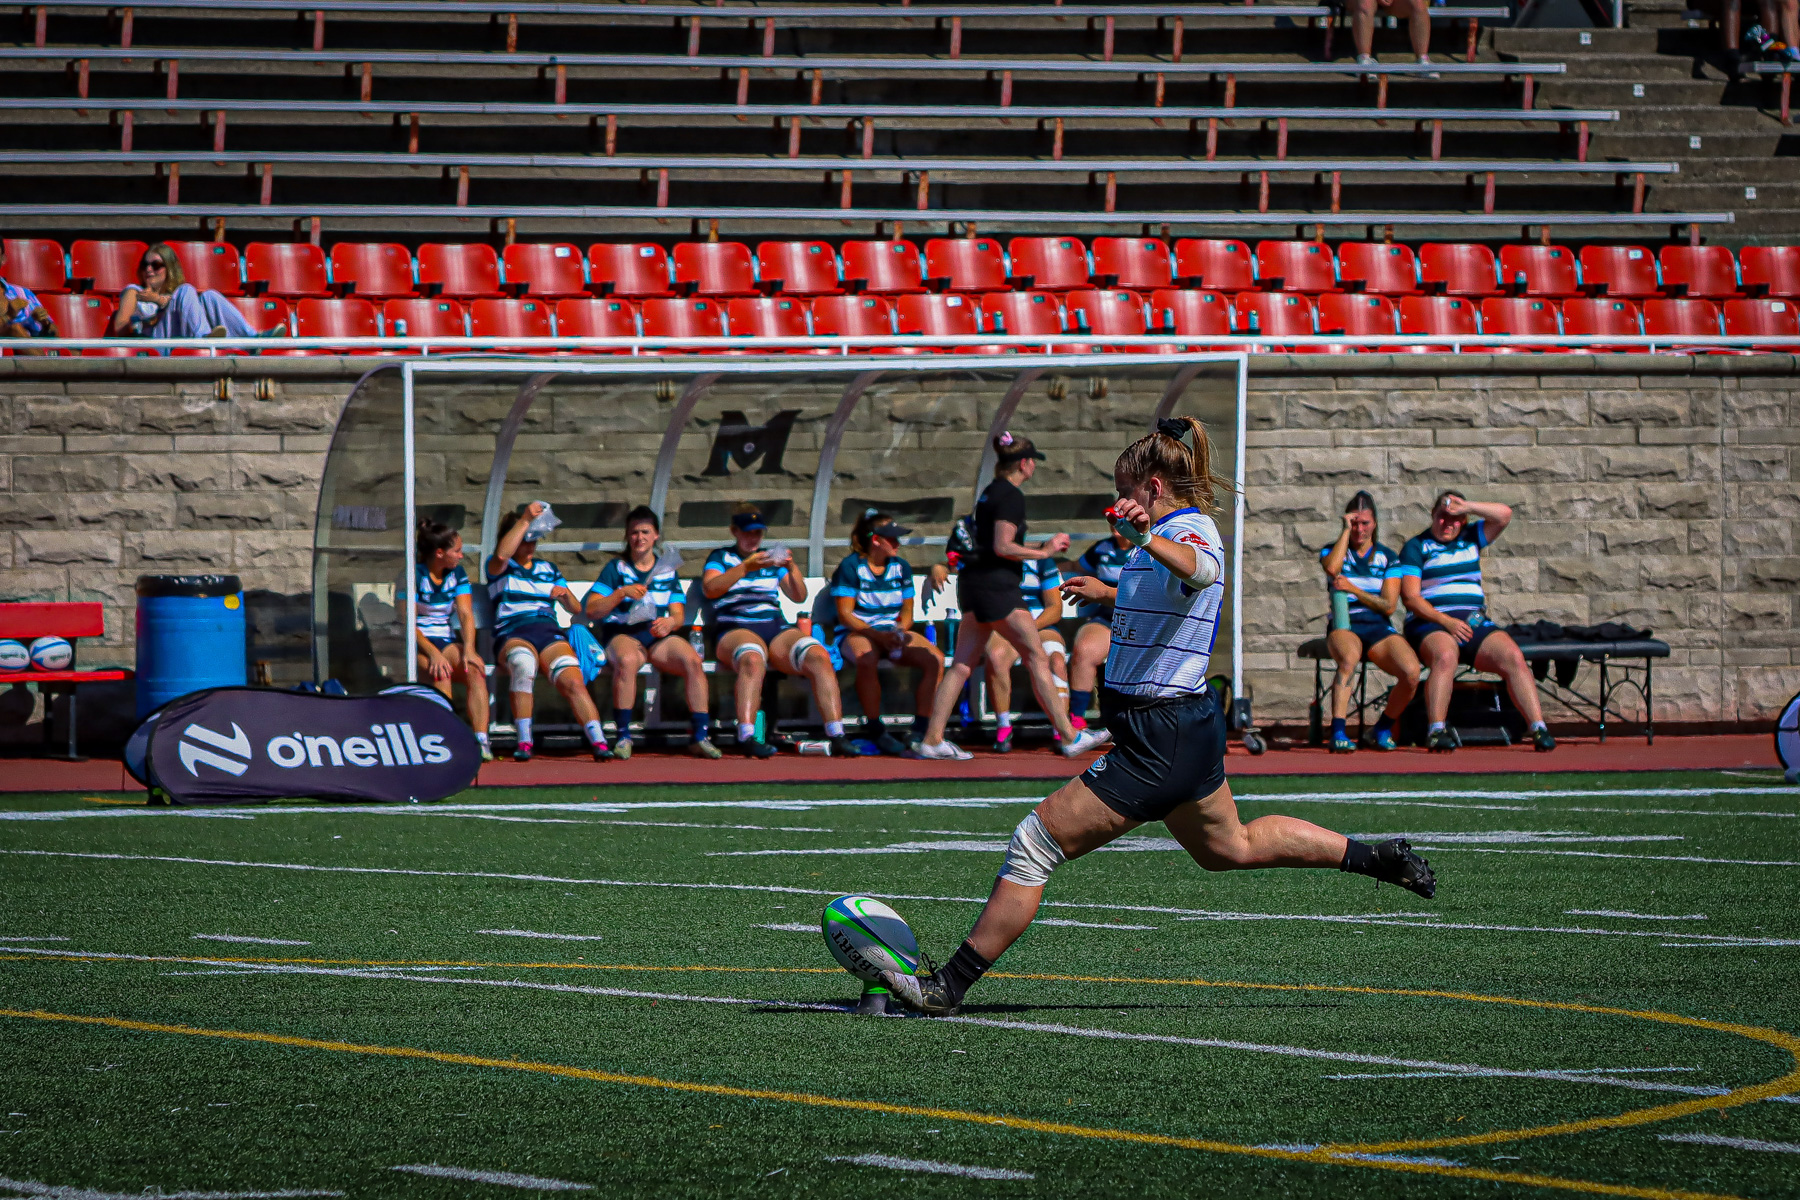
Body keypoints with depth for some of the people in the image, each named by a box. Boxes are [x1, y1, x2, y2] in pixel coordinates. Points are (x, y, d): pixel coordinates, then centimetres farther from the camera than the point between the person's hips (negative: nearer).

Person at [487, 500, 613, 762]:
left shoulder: (548, 570, 28)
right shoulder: (500, 569, 15)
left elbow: (576, 608, 26)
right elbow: (502, 554, -11)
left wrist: (565, 594, 3)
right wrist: (526, 519, -10)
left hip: (549, 633, 4)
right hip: (514, 635, -3)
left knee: (573, 682, -25)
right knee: (522, 665, -39)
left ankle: (598, 742, -37)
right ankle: (524, 741, -35)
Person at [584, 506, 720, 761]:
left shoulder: (667, 570, 18)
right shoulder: (616, 568, 10)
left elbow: (679, 615, 12)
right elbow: (592, 611, 0)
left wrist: (670, 622, -12)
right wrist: (622, 593, -13)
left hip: (660, 636, 3)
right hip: (623, 634, -3)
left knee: (693, 661, -28)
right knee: (627, 661, -39)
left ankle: (700, 736, -24)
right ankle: (623, 737, -31)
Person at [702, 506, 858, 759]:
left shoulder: (772, 560, 26)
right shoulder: (721, 557, 16)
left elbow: (799, 596, 16)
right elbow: (709, 589, -4)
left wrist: (791, 569, -3)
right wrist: (745, 567, -14)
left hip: (777, 630, 4)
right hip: (736, 630, -4)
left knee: (819, 656, -27)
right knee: (753, 659, -41)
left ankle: (836, 735, -32)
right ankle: (746, 737, -50)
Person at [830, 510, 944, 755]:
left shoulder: (901, 567, 14)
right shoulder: (851, 567, -3)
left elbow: (907, 611, 14)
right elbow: (845, 615, -9)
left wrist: (900, 631, -10)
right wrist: (878, 635, -21)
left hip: (894, 632, 5)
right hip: (858, 633, -5)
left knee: (934, 659, -23)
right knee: (867, 659, -41)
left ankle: (920, 730, -22)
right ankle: (875, 731, -30)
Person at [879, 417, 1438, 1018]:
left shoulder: (1188, 531, -19)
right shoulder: (1179, 532, 12)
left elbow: (1197, 567, -46)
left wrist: (1149, 538, -64)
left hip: (1159, 740, -11)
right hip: (1191, 726, 11)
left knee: (1035, 842, -11)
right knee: (1230, 848, 31)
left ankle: (948, 985, -9)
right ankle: (1372, 856, 38)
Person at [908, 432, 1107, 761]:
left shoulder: (991, 492, 17)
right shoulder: (1011, 496, -11)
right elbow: (1002, 547, -19)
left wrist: (1042, 548, 20)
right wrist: (1044, 552, -10)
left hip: (973, 585, 9)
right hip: (997, 586, -9)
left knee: (961, 665, 6)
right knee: (1038, 659, -3)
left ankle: (931, 740, 2)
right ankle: (1069, 737, -1)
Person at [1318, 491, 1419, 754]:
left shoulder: (1387, 557, 14)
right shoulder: (1332, 551, 13)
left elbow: (1389, 605, 4)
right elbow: (1332, 567, -14)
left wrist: (1353, 589, -7)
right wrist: (1346, 530, -4)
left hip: (1379, 628, 2)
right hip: (1345, 626, -2)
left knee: (1411, 672, -28)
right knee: (1349, 658, -40)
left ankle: (1382, 730, -4)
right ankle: (1338, 732, -44)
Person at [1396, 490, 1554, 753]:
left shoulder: (1471, 538, 20)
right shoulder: (1416, 547, 8)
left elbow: (1504, 515, 8)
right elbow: (1410, 597, -4)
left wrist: (1466, 507, -2)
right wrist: (1445, 621, -16)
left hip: (1475, 623, 4)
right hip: (1430, 623, -4)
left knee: (1513, 657, -22)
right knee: (1445, 656, -38)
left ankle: (1538, 728, -28)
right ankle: (1436, 731, -41)